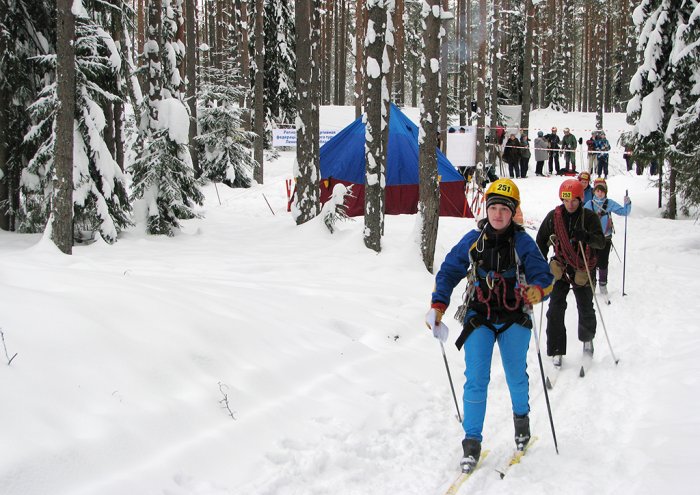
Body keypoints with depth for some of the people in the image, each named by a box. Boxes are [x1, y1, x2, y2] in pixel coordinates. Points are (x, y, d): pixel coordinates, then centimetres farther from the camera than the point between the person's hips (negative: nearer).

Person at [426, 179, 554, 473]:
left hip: (514, 319, 0)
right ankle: (472, 441, 2)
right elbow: (449, 270, 5)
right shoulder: (473, 240, -1)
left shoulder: (522, 242, -5)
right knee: (475, 380, -6)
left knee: (516, 376, 10)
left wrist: (537, 290, -33)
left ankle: (521, 416, 40)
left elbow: (543, 275, -10)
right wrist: (438, 306, -6)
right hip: (479, 318, 0)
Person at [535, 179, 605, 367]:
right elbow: (541, 241, 9)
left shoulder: (589, 217, -10)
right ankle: (556, 350, 1)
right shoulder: (553, 217, -5)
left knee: (586, 309, 10)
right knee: (555, 310, -7)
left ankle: (587, 339, 38)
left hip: (582, 270, -1)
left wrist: (586, 237, -38)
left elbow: (601, 242, -18)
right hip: (560, 268, 1)